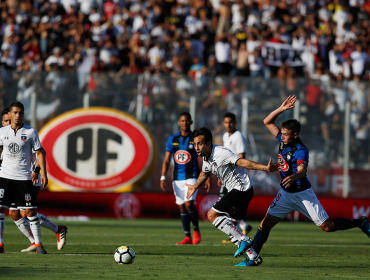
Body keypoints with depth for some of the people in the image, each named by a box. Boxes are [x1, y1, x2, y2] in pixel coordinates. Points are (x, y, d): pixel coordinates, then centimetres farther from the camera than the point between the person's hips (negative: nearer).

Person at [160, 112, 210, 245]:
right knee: (182, 207, 4)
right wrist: (163, 178, -4)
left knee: (189, 204, -18)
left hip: (192, 176, -4)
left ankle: (196, 230, 3)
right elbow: (166, 160, 7)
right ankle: (187, 237, 10)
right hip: (177, 178, 4)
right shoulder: (172, 140, 6)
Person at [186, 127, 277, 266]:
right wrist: (195, 187, 46)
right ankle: (254, 257, 14)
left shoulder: (221, 153, -21)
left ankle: (243, 240, -14)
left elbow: (243, 162, -31)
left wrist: (265, 168, -42)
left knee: (212, 214, -14)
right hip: (236, 191, 10)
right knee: (230, 226, 11)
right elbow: (205, 173, 29)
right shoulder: (206, 157, 7)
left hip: (241, 189, -10)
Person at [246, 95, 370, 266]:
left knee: (327, 226, -5)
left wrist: (294, 177, -65)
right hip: (286, 194, 6)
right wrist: (281, 109, -9)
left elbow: (302, 170, -42)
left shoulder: (301, 151, -24)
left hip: (302, 193, -6)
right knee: (265, 223, -4)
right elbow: (267, 122, 6)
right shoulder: (284, 140, -3)